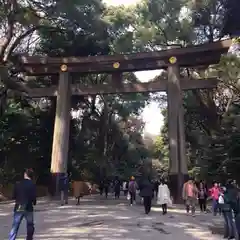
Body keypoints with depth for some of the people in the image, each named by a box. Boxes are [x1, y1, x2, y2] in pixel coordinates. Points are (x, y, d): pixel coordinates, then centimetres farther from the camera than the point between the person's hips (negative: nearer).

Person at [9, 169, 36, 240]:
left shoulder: (18, 184, 2)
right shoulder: (32, 185, -8)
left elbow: (14, 196, 6)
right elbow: (33, 197, -13)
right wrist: (34, 202, 8)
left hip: (18, 208, 3)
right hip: (28, 208, -2)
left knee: (15, 227, 6)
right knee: (30, 226, 14)